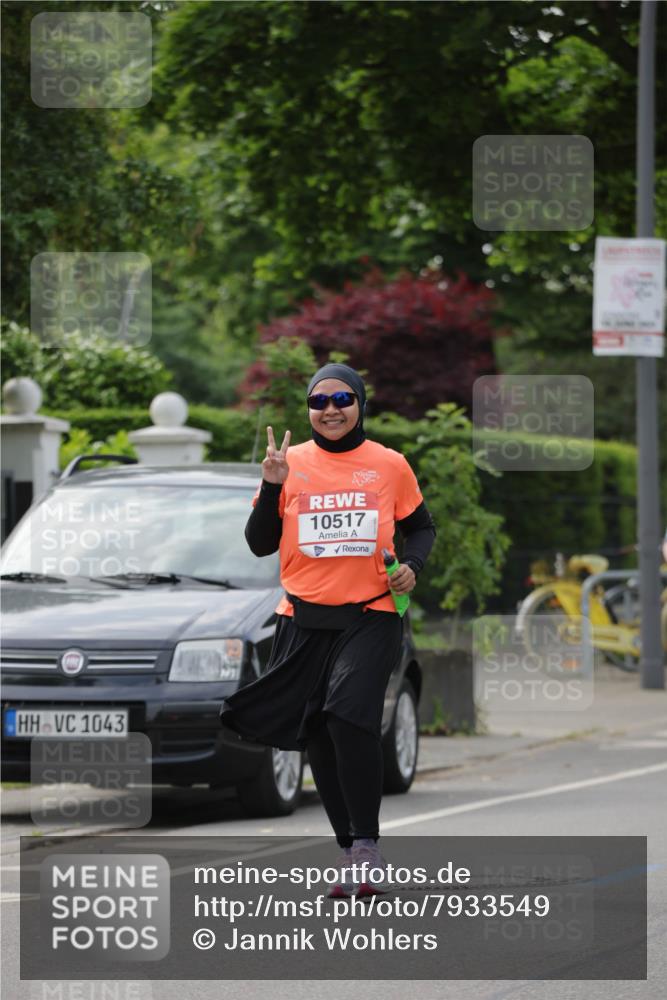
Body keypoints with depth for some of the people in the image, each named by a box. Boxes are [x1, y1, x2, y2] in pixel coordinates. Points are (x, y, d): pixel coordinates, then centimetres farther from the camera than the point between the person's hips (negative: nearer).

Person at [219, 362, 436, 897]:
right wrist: (271, 486, -9)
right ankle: (351, 851, 19)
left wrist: (412, 565, -4)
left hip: (370, 617, -3)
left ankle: (367, 842, -15)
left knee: (349, 714, -24)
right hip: (304, 621, 3)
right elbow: (260, 543, 4)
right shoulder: (292, 463, 5)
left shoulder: (390, 465, 3)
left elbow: (420, 527, 15)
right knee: (318, 736, 6)